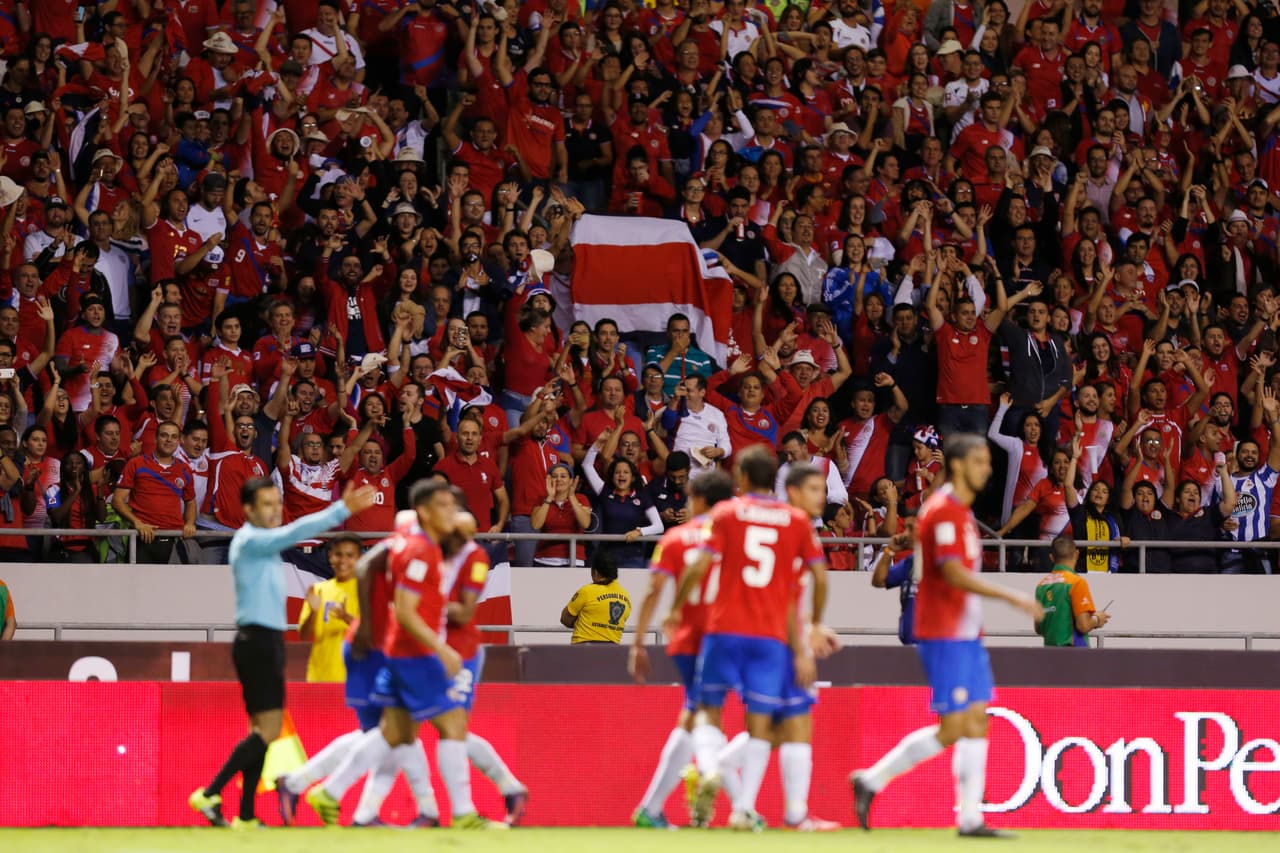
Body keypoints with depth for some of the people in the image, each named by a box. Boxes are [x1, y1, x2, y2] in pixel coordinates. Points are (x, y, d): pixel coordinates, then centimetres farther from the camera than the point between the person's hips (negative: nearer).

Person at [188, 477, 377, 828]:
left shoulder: (262, 542, 19)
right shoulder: (249, 541, -14)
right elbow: (295, 532, -25)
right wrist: (342, 509, -29)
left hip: (266, 641, 10)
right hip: (257, 641, -10)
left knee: (264, 731, 7)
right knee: (269, 730, -14)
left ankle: (245, 817, 6)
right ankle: (210, 794, -13)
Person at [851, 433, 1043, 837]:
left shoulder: (961, 512, 16)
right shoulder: (943, 511, -14)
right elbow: (954, 573, -23)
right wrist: (1013, 598, -23)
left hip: (966, 635, 10)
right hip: (944, 636, -10)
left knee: (976, 721, 5)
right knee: (952, 728, -9)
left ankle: (971, 818, 5)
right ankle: (872, 779, 2)